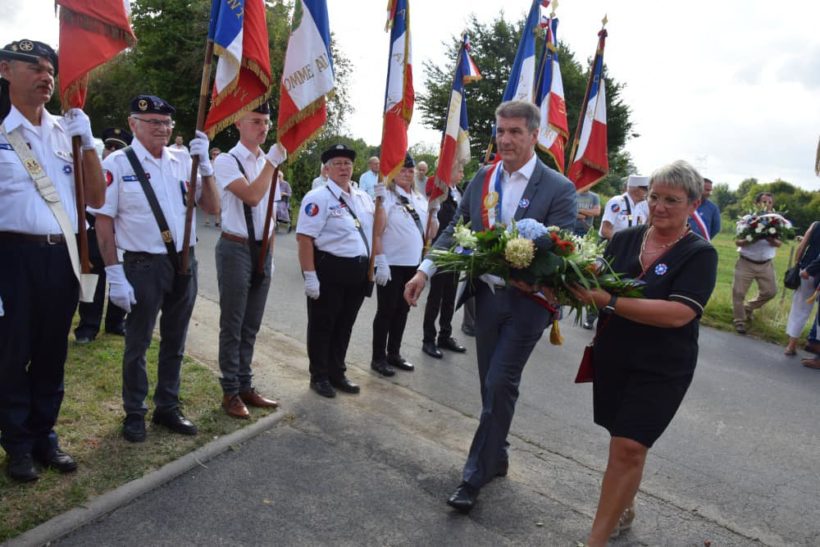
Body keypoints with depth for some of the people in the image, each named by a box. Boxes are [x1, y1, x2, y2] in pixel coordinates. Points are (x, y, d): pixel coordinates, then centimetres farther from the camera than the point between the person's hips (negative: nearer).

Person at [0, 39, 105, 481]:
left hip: (61, 256, 4)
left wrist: (87, 141, -3)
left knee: (52, 354, 14)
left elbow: (96, 199, 7)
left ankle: (44, 436, 30)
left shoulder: (65, 130, 8)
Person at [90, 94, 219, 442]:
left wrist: (204, 164, -10)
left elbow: (212, 208, 2)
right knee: (138, 344, 8)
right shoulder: (118, 163, -8)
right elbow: (103, 222, -8)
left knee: (174, 342, 16)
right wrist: (115, 276, -12)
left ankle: (168, 408, 32)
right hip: (144, 266, -4)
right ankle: (134, 414, 26)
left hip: (185, 262, 5)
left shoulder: (182, 160, 5)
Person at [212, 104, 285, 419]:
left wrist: (270, 255, 16)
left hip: (262, 250, 6)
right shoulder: (226, 161, -8)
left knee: (251, 325, 13)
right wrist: (272, 161, -22)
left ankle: (245, 386, 26)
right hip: (236, 248, -6)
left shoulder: (269, 162, 12)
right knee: (233, 325, 3)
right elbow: (252, 197, -25)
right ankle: (230, 392, 16)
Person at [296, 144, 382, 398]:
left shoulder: (362, 197, 12)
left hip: (358, 271, 7)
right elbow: (304, 238, -16)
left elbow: (375, 231, 17)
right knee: (322, 325, 8)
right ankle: (319, 376, 23)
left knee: (345, 324, 17)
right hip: (329, 270, -7)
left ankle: (337, 373, 32)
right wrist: (310, 276, -21)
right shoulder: (318, 197, -10)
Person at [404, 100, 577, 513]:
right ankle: (496, 457, 34)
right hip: (486, 294, 5)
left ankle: (476, 473, 9)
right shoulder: (482, 179, 5)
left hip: (527, 299, -4)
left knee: (500, 384, -5)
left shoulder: (558, 188, -9)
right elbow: (456, 230, 8)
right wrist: (425, 270, -2)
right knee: (492, 383, 14)